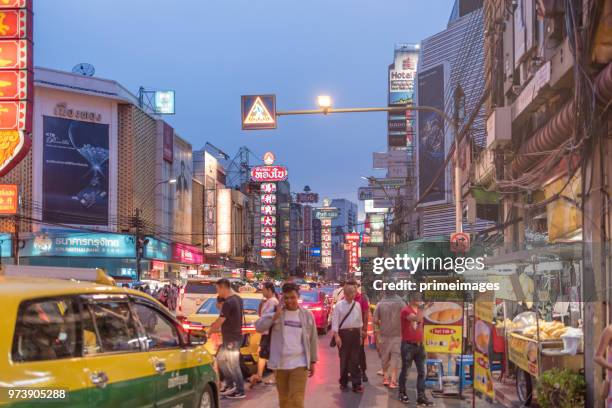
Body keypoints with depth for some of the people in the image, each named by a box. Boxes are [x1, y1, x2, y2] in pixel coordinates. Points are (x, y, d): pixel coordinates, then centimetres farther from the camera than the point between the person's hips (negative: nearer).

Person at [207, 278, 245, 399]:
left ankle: (240, 391, 5)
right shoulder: (238, 299, 10)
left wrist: (209, 331, -1)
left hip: (232, 339, -10)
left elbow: (219, 322, -16)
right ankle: (230, 384, 21)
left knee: (233, 365, -2)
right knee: (220, 359, 17)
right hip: (230, 337, 10)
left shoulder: (228, 302, -21)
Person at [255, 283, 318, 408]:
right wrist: (275, 315, -21)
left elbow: (313, 339, 9)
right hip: (280, 364, 2)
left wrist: (312, 361, 10)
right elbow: (259, 327, -11)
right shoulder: (275, 312, 0)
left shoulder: (307, 315, 2)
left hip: (299, 364, -2)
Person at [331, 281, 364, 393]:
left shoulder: (357, 305, 7)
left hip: (355, 333, 3)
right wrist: (336, 336, -14)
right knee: (344, 358, 5)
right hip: (344, 333, -3)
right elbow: (335, 321, -7)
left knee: (355, 359, 2)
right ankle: (343, 382, 18)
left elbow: (360, 320, 13)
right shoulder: (339, 305, -5)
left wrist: (360, 335, 12)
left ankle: (356, 383, 2)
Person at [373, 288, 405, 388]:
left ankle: (385, 377, 23)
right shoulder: (401, 303, -8)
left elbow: (375, 320, -5)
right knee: (395, 356, 2)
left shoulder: (380, 304, -4)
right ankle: (393, 380, -2)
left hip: (384, 334, 2)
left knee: (384, 356, 16)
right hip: (397, 334, -2)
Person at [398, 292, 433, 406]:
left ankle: (421, 397, 2)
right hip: (408, 345, -7)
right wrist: (421, 309, -30)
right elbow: (417, 318, -31)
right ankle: (402, 394, 20)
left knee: (421, 372, 1)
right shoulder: (406, 310, -12)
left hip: (419, 345, 7)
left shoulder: (418, 310, 12)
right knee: (405, 371, 5)